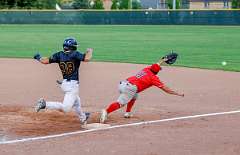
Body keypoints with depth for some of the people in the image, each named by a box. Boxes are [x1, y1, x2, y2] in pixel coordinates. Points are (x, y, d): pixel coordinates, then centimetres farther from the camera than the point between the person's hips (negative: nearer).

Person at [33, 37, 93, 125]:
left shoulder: (59, 55, 0)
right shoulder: (75, 54, -13)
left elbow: (45, 61, -2)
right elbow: (87, 58, -24)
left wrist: (39, 58, 19)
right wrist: (90, 51, -3)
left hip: (64, 83, 8)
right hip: (72, 85, -8)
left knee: (76, 102, 32)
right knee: (65, 108, -13)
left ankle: (83, 118, 53)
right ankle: (45, 104, -27)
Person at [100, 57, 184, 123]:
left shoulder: (146, 69, 23)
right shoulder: (153, 77, 6)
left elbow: (156, 65, 46)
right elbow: (165, 88, 6)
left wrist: (163, 60, 62)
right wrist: (178, 94, 12)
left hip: (122, 84, 8)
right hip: (130, 88, -8)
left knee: (134, 95, 35)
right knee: (120, 103, -19)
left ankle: (128, 113, 26)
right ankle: (106, 111, -42)